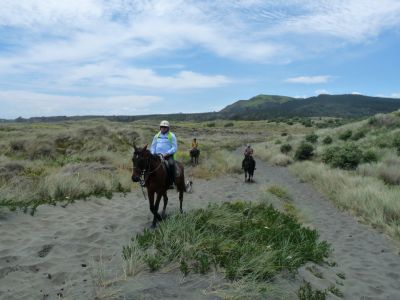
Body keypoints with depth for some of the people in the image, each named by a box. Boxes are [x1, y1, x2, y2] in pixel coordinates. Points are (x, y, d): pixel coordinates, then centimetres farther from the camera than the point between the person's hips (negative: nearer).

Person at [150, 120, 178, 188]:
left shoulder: (172, 136, 4)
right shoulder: (156, 136, 17)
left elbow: (175, 148, -3)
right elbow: (153, 146, 20)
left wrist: (167, 153, -16)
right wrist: (152, 154, 1)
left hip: (168, 155, -4)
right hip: (158, 155, 4)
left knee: (171, 164, -33)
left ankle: (171, 183, -26)